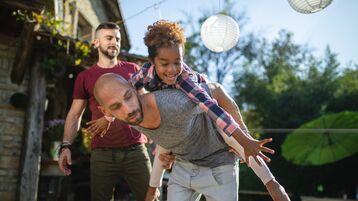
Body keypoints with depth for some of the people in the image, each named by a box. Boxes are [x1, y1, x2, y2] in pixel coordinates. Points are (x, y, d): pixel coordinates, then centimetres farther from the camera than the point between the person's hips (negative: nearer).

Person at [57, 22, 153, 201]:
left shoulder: (133, 70, 11)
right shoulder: (85, 77, 9)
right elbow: (75, 114, 9)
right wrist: (66, 146, -6)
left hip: (135, 149, 1)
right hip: (102, 153, 0)